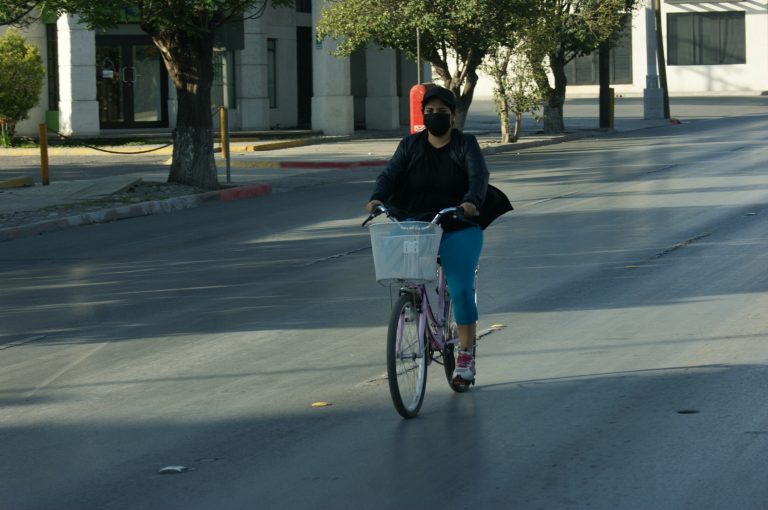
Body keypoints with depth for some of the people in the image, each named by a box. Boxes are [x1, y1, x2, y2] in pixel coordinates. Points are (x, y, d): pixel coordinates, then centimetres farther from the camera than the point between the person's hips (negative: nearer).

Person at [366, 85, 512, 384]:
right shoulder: (410, 146, 7)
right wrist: (377, 198, -27)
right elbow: (390, 174, -5)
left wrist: (471, 202, -38)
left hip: (458, 228, -2)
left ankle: (466, 356, 0)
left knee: (460, 290, -12)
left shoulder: (466, 145, 0)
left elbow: (479, 176, -16)